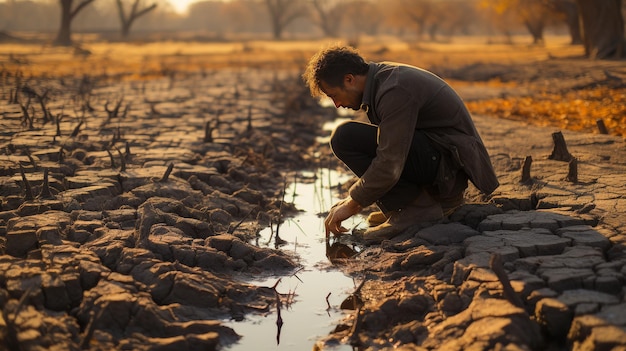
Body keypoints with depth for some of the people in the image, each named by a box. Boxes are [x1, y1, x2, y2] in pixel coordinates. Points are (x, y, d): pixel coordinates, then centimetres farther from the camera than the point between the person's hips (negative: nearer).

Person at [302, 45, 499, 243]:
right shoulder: (380, 78, 10)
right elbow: (389, 148, 22)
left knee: (346, 138, -18)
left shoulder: (395, 90, -21)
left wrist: (353, 203, -13)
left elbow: (390, 165, -26)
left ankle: (418, 207, -12)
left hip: (448, 158, -10)